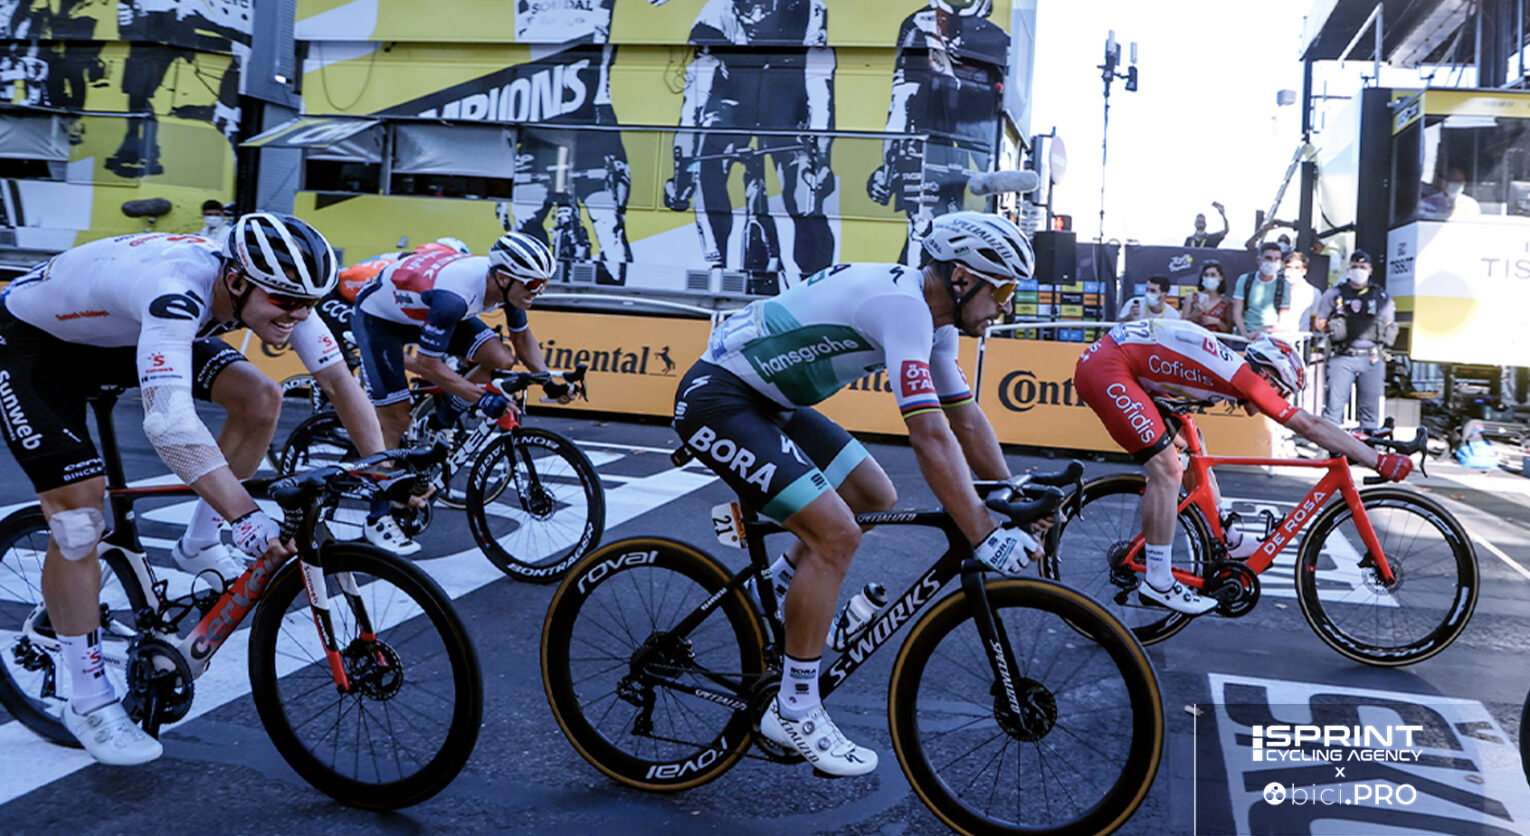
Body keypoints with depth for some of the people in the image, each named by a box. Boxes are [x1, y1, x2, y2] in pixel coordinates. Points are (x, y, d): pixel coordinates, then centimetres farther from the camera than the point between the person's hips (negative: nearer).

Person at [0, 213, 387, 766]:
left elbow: (338, 378, -13)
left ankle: (199, 548, 5)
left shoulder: (276, 287, -21)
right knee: (78, 518, -15)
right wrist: (247, 517, -58)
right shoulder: (176, 292, -42)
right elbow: (169, 421, -54)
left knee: (260, 398, -14)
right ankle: (88, 704, 0)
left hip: (123, 335, 7)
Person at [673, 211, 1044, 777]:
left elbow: (966, 417, 14)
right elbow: (930, 437, -31)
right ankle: (793, 711, -5)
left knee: (875, 496, 11)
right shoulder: (901, 304, -25)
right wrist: (984, 538, -30)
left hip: (768, 402, 10)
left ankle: (777, 587, 28)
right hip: (716, 400, -10)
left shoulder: (932, 319, 6)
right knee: (836, 534, -17)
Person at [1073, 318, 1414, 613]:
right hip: (1105, 368, -11)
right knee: (1167, 469, -12)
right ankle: (1157, 583, -3)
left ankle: (1226, 540, 30)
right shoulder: (1243, 375, -11)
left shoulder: (1229, 367, 16)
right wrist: (1380, 462, -5)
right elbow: (1310, 426, -9)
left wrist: (1351, 441, 31)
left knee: (1187, 444, 19)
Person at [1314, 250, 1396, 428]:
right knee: (1334, 404, -8)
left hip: (1372, 359, 2)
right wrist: (1336, 329, -1)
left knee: (1370, 406, 2)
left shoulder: (1381, 297, 15)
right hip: (1342, 358, -2)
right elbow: (1320, 323, 11)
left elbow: (1390, 329, 17)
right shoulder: (1335, 294, 10)